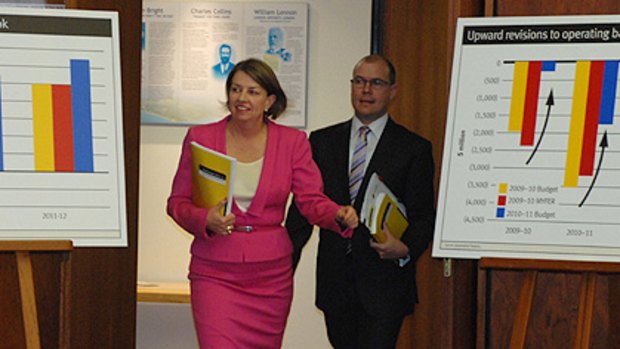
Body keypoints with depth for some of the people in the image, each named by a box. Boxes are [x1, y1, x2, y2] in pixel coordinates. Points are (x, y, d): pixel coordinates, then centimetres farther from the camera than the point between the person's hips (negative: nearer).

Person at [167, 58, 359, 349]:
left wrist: (339, 215, -24)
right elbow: (177, 202, 3)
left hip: (271, 273, 2)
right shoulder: (200, 137, 0)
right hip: (215, 272, -2)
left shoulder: (292, 142, 2)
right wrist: (205, 220, -17)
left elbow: (311, 200, -2)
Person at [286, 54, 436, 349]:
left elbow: (424, 216, 1)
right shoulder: (323, 141, 9)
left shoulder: (414, 148, 1)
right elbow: (303, 207, 9)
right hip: (335, 281, 3)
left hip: (384, 283, -3)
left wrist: (406, 249, -19)